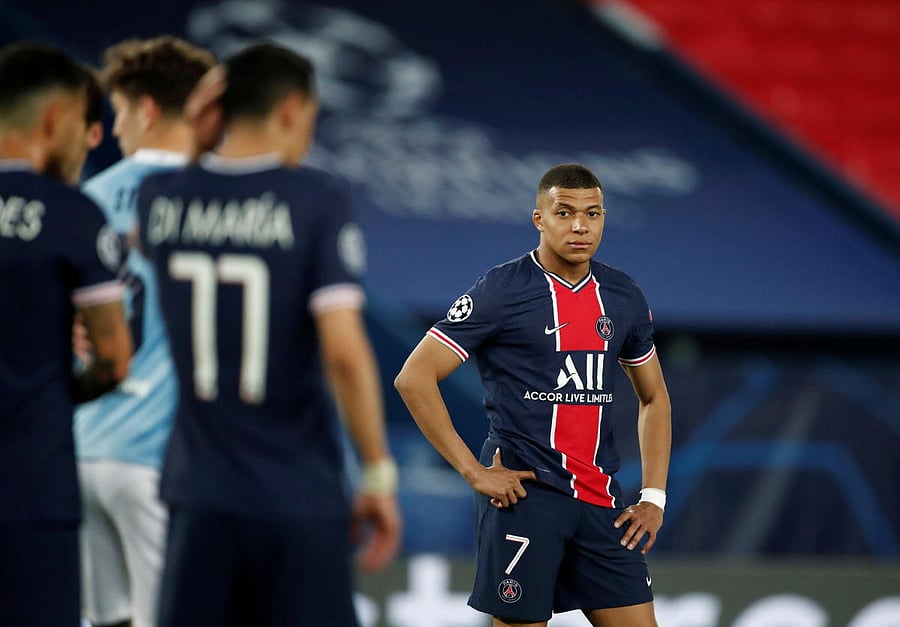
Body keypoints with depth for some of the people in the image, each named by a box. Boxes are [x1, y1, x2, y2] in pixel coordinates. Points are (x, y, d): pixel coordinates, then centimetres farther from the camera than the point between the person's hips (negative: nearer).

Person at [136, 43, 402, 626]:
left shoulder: (160, 198, 3)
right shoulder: (318, 199, -10)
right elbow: (343, 350, -17)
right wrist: (380, 474, -8)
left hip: (200, 495, 4)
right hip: (299, 500, -4)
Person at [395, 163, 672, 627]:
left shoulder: (623, 297, 10)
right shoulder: (502, 291, -7)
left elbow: (653, 398, 22)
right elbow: (413, 378, -10)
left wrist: (653, 497, 11)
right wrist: (474, 472, -13)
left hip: (600, 501, 5)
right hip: (524, 493, -5)